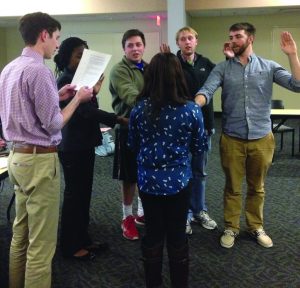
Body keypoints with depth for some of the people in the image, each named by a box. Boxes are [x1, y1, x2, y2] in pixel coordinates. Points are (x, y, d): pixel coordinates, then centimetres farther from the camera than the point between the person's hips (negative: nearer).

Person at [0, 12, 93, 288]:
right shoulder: (39, 70, -17)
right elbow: (53, 124, -16)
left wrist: (57, 96, 16)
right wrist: (77, 99, -3)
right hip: (40, 160, -10)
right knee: (41, 241, 0)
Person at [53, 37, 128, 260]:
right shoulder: (65, 80, -15)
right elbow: (85, 111, -24)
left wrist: (93, 93, -6)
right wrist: (118, 119, -25)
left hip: (85, 143, 9)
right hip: (72, 146, -9)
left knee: (84, 193, 14)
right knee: (74, 194, 1)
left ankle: (83, 239, 27)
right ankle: (70, 245, 15)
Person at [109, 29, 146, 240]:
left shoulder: (149, 68, 12)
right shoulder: (119, 71, -11)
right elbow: (133, 99, -26)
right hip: (129, 128, -6)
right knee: (130, 177, 5)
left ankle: (142, 212, 34)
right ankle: (128, 217, 23)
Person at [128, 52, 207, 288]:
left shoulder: (139, 109, -9)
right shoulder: (192, 110, -14)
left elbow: (133, 146, 4)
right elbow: (200, 148, -2)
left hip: (148, 181, 2)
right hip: (178, 181, -1)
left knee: (153, 233, 16)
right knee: (177, 235, 14)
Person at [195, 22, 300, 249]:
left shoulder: (269, 67, 1)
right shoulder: (222, 68, 0)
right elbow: (206, 91, -16)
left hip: (261, 138, 1)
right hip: (232, 138, 0)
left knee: (257, 187, 16)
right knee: (232, 187, 12)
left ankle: (256, 226, 34)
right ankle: (231, 228, 29)